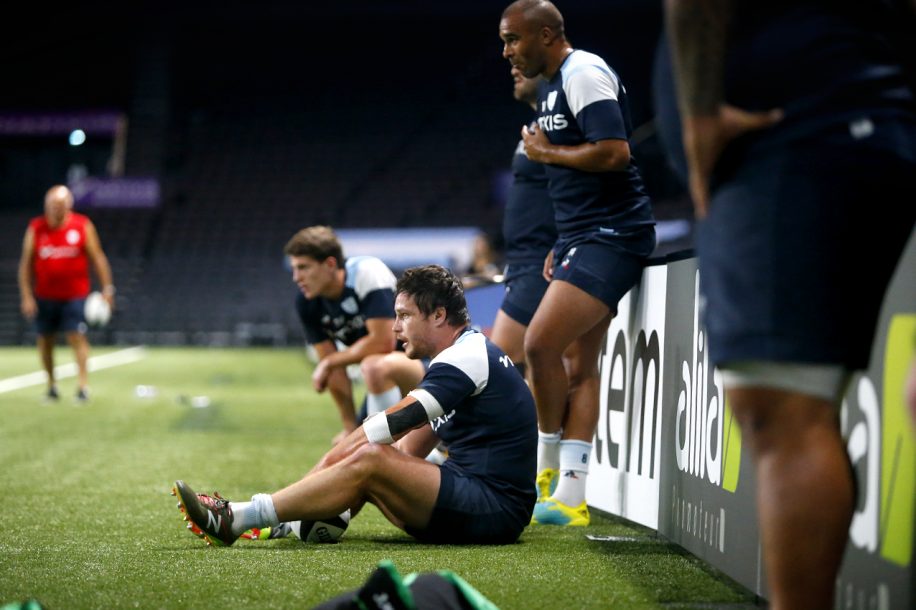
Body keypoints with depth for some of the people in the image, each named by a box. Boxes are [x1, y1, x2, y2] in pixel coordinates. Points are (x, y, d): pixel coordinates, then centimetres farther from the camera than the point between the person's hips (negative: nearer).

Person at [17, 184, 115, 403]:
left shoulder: (83, 226, -2)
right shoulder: (36, 228, 1)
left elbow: (97, 258, 3)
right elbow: (26, 264, 4)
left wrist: (107, 288, -3)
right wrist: (26, 296, -2)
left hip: (75, 295, -2)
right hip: (44, 297, 2)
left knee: (77, 337, -12)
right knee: (45, 340, 7)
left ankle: (83, 385, -13)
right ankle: (51, 385, 21)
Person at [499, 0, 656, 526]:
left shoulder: (585, 74, -12)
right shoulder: (553, 85, 19)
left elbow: (614, 152, -24)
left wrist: (546, 152, -11)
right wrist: (563, 246, 21)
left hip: (612, 237, -10)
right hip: (585, 238, 10)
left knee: (541, 345, -16)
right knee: (578, 366, 6)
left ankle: (549, 467, 0)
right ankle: (570, 497, 6)